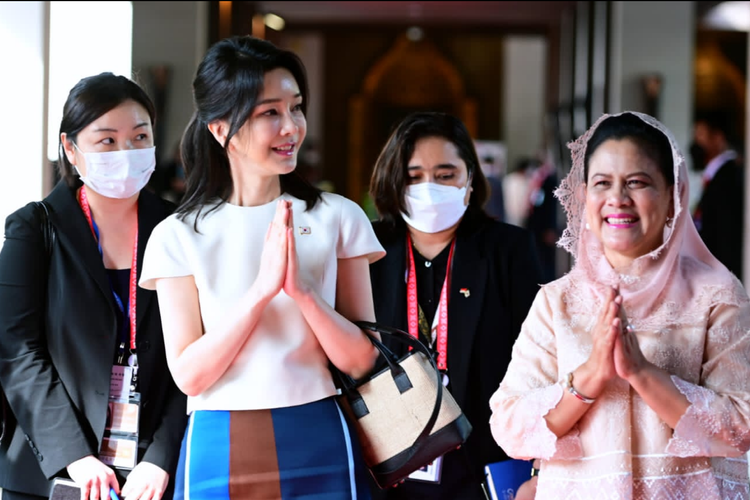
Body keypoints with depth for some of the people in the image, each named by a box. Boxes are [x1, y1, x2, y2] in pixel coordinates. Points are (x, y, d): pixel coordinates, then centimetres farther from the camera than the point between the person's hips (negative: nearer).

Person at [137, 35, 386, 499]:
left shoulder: (338, 217, 1)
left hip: (319, 446, 1)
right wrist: (261, 290, -16)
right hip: (219, 453, 0)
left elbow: (360, 360, -1)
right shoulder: (178, 237, 1)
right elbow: (189, 374, -6)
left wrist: (301, 289, -17)